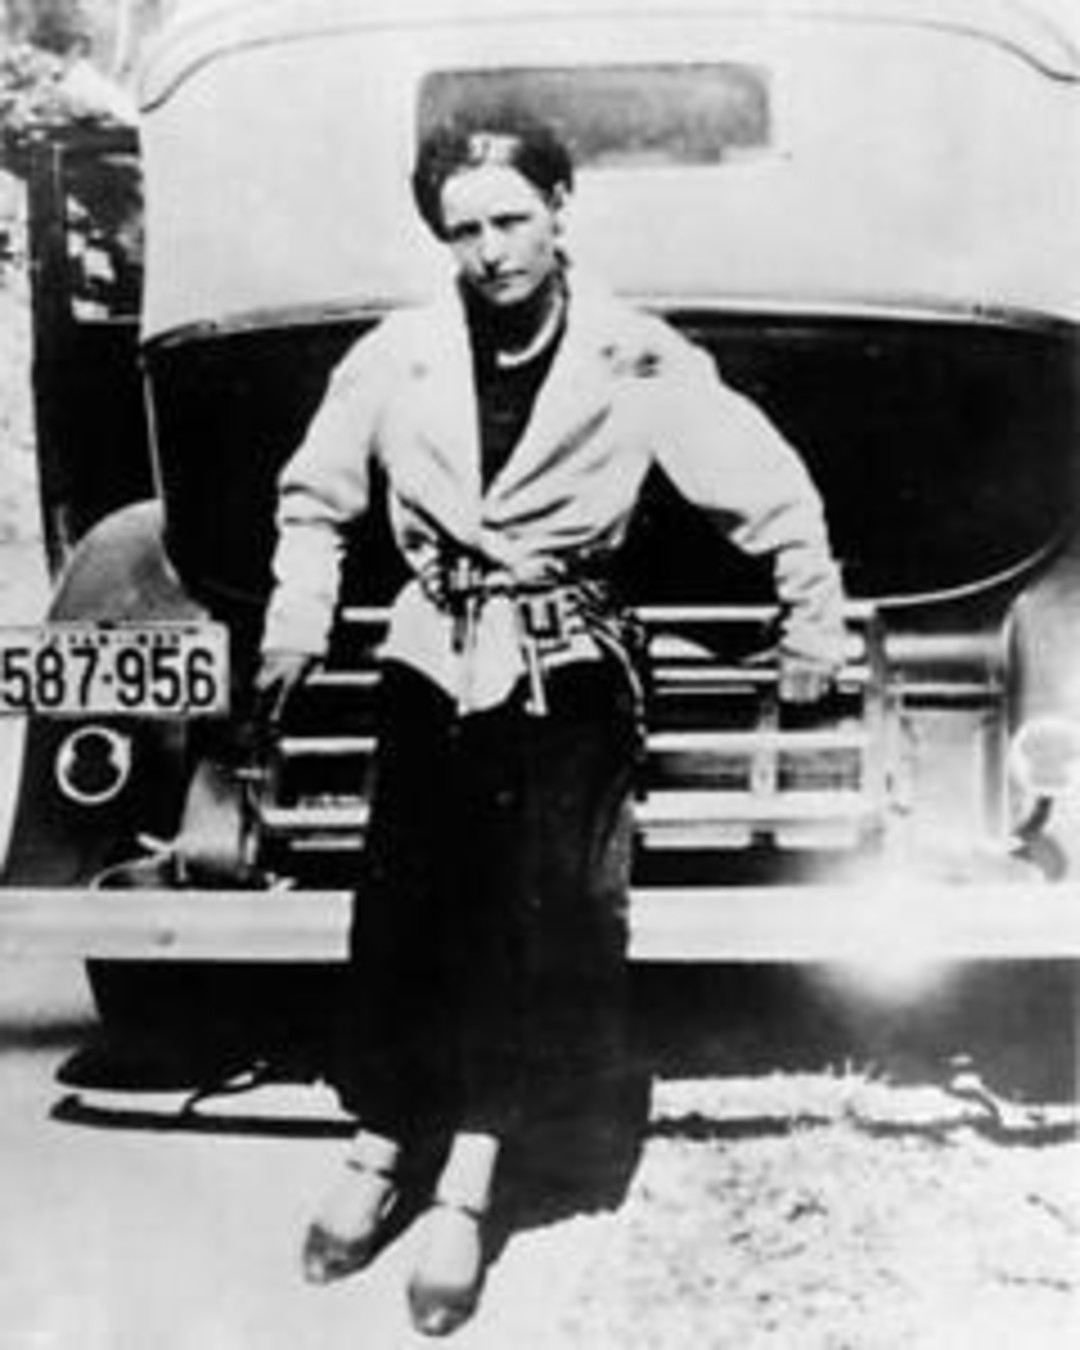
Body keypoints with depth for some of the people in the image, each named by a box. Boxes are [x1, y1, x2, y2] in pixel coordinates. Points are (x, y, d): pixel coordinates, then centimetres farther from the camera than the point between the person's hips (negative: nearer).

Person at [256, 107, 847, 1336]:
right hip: (434, 655, 2)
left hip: (566, 666, -2)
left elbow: (772, 492, 1)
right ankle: (377, 1151, 14)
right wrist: (298, 620, 7)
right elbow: (314, 495, 14)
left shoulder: (636, 359, -8)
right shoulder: (396, 356, -3)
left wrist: (813, 624, 6)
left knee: (530, 917, -8)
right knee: (400, 908, -3)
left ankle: (467, 1185, 2)